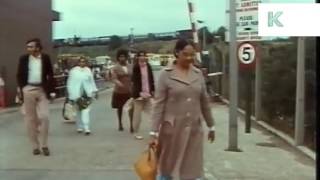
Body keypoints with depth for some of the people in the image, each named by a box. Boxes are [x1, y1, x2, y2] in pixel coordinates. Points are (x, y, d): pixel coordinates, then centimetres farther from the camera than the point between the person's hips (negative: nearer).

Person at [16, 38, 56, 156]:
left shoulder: (45, 58, 1)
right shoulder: (23, 59, 2)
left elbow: (50, 75, 4)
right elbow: (19, 75, 6)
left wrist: (51, 90, -2)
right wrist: (21, 90, -3)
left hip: (42, 90, -1)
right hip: (28, 90, 1)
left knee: (44, 117, -8)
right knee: (30, 119, 5)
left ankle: (44, 145, 7)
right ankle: (35, 146, 15)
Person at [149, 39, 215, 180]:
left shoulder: (198, 74, 5)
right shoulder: (166, 74, -7)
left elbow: (204, 102, 12)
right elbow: (158, 105, -9)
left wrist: (211, 126, 16)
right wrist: (154, 132, -14)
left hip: (194, 129, 3)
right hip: (172, 129, -3)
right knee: (168, 167, 11)